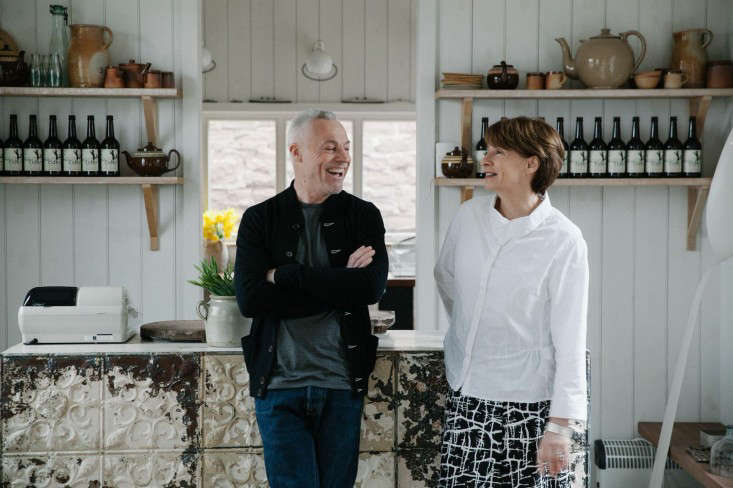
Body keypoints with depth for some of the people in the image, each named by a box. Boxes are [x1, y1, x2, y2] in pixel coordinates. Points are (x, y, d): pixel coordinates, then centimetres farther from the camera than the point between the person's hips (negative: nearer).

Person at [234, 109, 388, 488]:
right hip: (279, 385, -1)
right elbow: (249, 298, -12)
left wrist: (286, 275, -14)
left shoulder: (363, 215, 4)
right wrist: (338, 286, -14)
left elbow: (373, 286, -14)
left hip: (342, 385, 1)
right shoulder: (259, 219, 2)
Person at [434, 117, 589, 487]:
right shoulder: (469, 215, 2)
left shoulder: (564, 241, -12)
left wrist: (561, 424, -16)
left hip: (528, 406, -4)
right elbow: (445, 277, 22)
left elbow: (570, 341, -13)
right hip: (464, 397, 5)